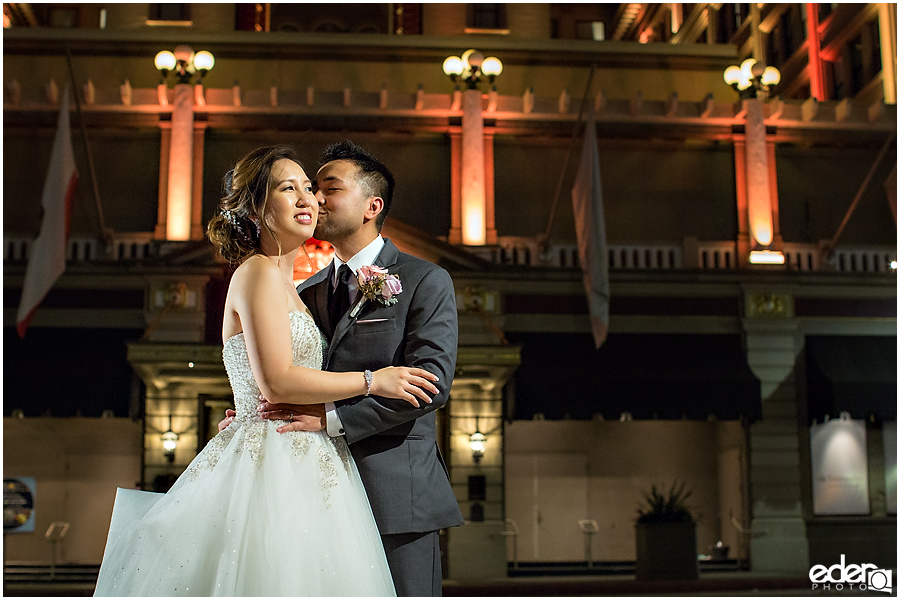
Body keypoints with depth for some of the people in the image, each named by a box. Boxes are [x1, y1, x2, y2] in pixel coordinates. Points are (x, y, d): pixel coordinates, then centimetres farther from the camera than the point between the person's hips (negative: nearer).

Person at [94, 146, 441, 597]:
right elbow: (276, 382, -19)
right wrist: (371, 381, -12)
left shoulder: (286, 284, 20)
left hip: (302, 469, 9)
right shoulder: (259, 272, -9)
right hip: (271, 467, -9)